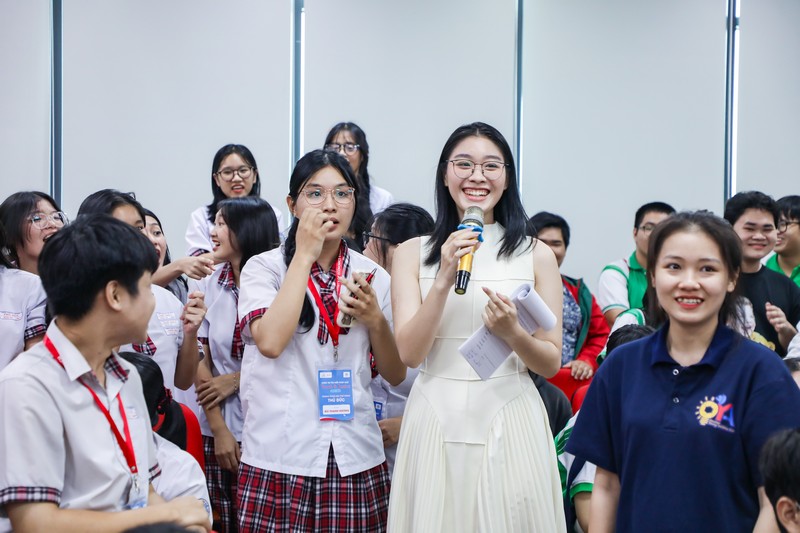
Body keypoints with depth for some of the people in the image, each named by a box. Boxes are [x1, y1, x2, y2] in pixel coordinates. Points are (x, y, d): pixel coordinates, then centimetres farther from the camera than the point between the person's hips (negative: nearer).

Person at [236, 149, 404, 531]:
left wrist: (375, 321, -9)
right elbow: (270, 342, -19)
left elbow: (395, 374, 11)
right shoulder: (264, 267, -1)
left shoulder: (372, 275, 8)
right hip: (281, 458, -3)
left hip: (356, 458, 3)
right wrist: (304, 256, -12)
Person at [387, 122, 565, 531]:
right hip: (436, 419, 0)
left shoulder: (536, 256, 2)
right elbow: (409, 353, -5)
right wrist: (444, 280, -16)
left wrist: (512, 334, -17)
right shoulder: (412, 253, 3)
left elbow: (551, 363, 3)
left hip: (509, 419, 0)